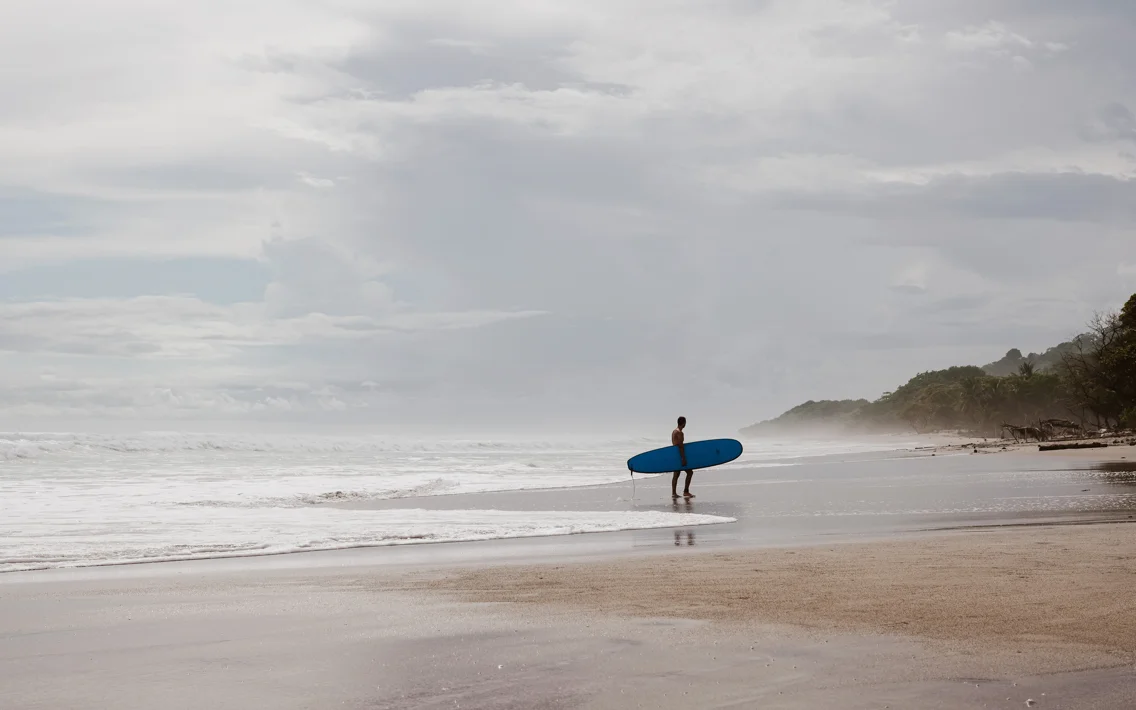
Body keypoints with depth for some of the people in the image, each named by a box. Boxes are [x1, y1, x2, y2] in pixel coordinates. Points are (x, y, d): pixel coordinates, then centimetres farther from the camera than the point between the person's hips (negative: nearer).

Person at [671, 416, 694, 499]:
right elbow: (681, 446, -21)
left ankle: (674, 493, 8)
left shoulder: (674, 431, 14)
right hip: (679, 455, -10)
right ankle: (686, 491, -4)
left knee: (676, 474, 10)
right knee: (689, 472, -3)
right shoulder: (679, 433, -16)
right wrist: (683, 458, -22)